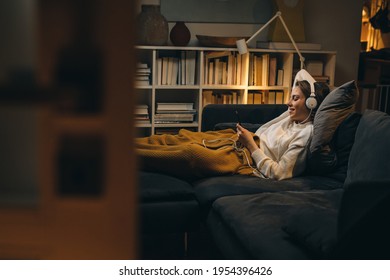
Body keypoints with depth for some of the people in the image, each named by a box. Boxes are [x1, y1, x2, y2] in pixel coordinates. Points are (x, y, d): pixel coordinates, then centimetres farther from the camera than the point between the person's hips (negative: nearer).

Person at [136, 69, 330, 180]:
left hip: (246, 160, -10)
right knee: (182, 137, 2)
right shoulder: (294, 115, 10)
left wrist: (251, 144, -19)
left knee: (190, 152, -28)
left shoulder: (307, 133, -14)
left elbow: (278, 173, -21)